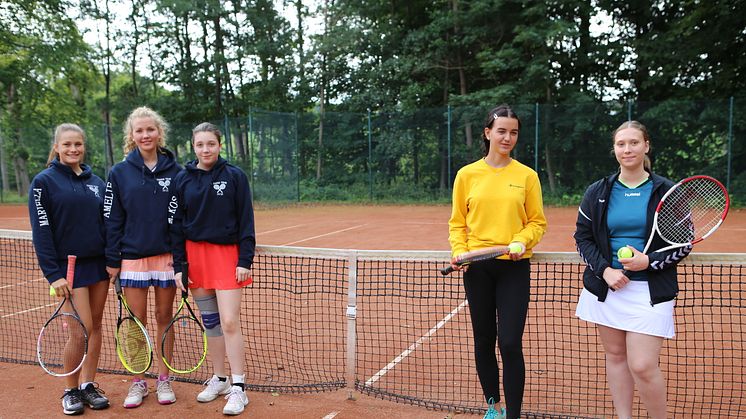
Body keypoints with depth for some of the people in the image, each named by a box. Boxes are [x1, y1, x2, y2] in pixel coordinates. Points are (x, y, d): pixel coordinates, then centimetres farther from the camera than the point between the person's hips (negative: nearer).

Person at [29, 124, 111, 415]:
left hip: (99, 263, 5)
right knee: (81, 329, -7)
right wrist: (53, 274, -13)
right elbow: (41, 232, -8)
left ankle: (88, 385, 19)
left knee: (95, 325, 7)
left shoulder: (96, 181, 10)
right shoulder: (44, 181, -4)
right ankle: (71, 390, 12)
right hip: (70, 265, -5)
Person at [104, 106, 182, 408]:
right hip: (133, 257, 0)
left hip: (166, 256, 0)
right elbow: (112, 220, 1)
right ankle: (138, 383, 19)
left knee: (164, 318, 9)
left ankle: (163, 379, 21)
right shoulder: (119, 173, 0)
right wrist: (112, 260, -3)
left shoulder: (174, 170, 1)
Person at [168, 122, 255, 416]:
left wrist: (245, 260, -9)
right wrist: (179, 265, 0)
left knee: (229, 322, -7)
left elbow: (246, 221, -3)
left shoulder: (234, 176, -3)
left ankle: (238, 388, 3)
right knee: (209, 322, 10)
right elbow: (176, 225, 5)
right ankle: (219, 379, 25)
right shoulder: (182, 179, 3)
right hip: (195, 255, 3)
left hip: (227, 254, -3)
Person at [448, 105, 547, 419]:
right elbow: (457, 222, 6)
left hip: (514, 267, -1)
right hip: (477, 267, 2)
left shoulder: (527, 175, 1)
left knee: (510, 343, -6)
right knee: (484, 340, 12)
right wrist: (459, 251, -9)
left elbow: (537, 221, 4)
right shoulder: (467, 174, 3)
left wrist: (521, 240, -15)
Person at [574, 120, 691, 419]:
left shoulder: (667, 192, -1)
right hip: (606, 287, 3)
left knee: (643, 367, -7)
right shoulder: (597, 192, 4)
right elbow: (582, 237, 6)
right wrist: (604, 270, -9)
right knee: (615, 356, 12)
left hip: (650, 291, -3)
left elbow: (684, 243, 2)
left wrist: (649, 261, -15)